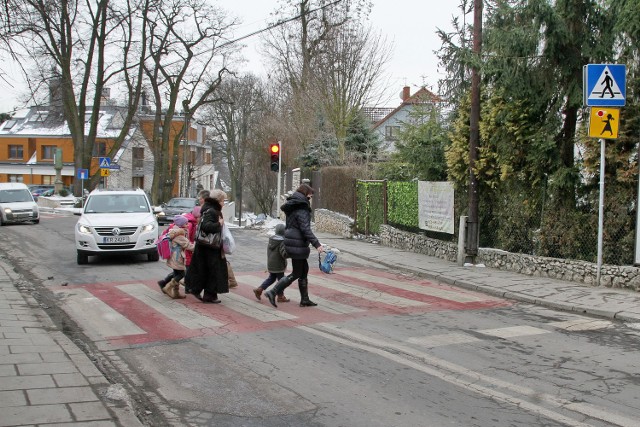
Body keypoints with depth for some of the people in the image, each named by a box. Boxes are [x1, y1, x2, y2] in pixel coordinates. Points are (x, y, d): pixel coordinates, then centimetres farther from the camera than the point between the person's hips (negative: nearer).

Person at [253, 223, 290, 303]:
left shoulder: (271, 240, 3)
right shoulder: (282, 242, -21)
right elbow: (284, 254, -26)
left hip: (270, 264, 7)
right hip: (278, 265, -7)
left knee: (271, 278, 21)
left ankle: (259, 289, 13)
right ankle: (280, 296, 12)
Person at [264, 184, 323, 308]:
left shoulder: (292, 207, 12)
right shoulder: (301, 210, -17)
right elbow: (306, 229, -24)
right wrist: (316, 244, -27)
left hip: (292, 242, 10)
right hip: (298, 245, -10)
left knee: (304, 271, 15)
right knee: (296, 273, -2)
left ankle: (305, 300, 20)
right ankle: (272, 293, -4)